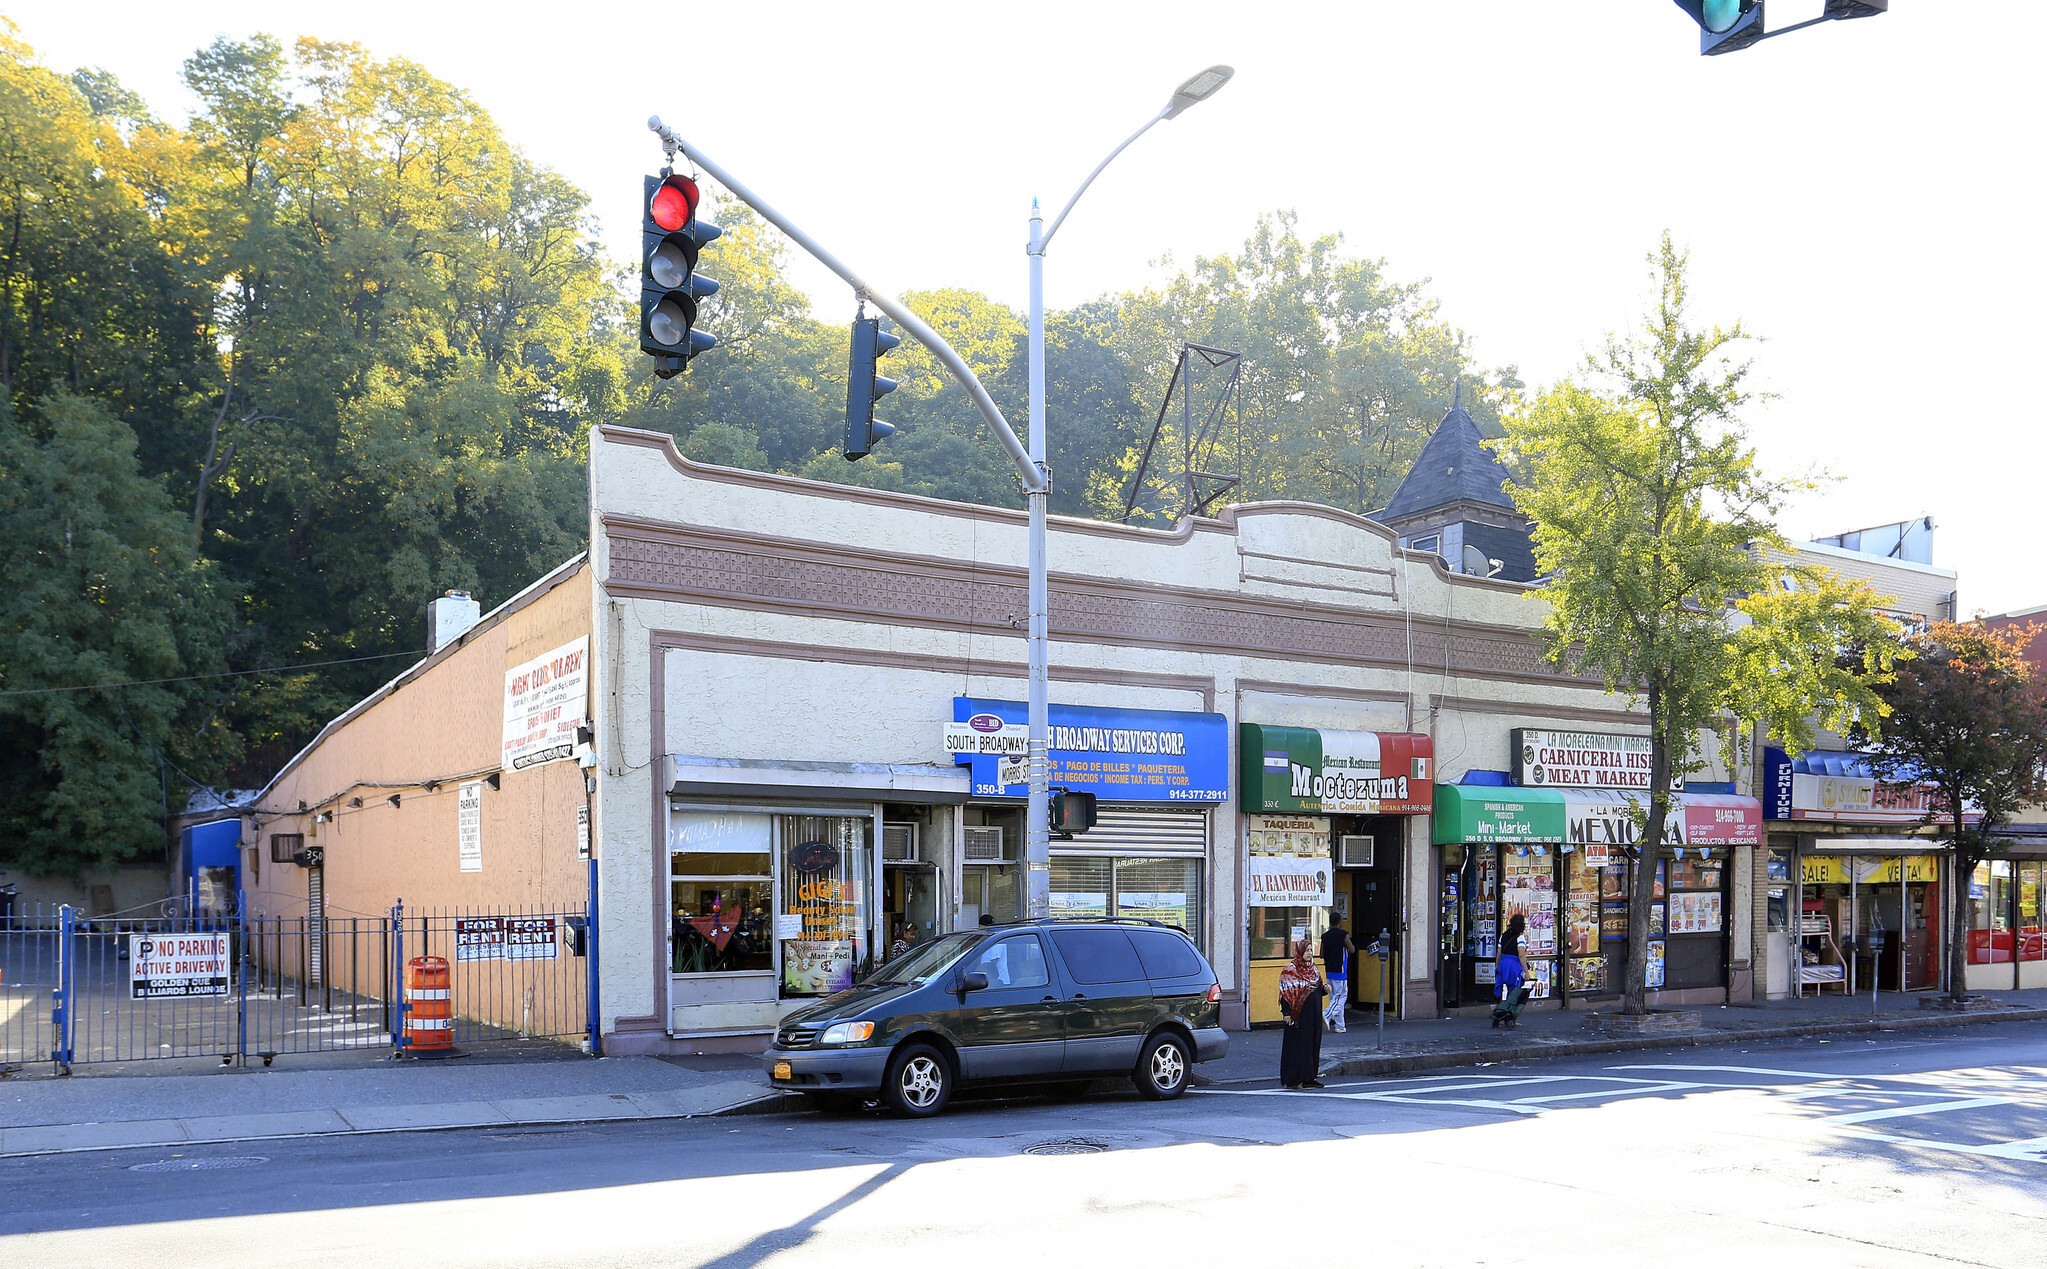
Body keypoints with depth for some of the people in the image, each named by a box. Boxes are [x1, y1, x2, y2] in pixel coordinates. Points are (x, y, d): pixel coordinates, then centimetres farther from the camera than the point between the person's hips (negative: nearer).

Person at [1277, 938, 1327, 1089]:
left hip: (1314, 1015, 7)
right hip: (1299, 1015, -7)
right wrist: (1287, 1013, -17)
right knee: (1297, 1046, -4)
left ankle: (1309, 1078, 14)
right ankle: (1292, 1079, 1)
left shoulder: (1313, 969, 13)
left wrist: (1325, 990, -2)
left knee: (1313, 1044, 8)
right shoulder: (1290, 970, -8)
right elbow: (1285, 993, -11)